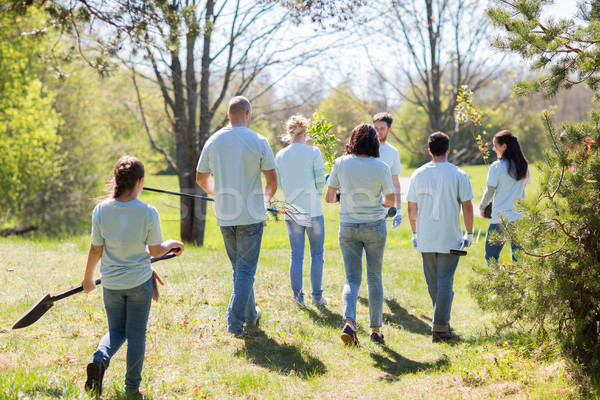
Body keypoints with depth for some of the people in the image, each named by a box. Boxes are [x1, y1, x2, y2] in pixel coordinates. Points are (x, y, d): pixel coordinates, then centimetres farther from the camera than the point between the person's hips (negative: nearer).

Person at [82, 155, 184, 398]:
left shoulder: (101, 210, -10)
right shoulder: (148, 212, -16)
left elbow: (96, 251, -4)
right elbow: (155, 251, -7)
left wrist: (88, 278, 12)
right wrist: (172, 244, 15)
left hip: (111, 283, 2)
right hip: (139, 282, -2)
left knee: (116, 331, 19)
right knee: (136, 336, 10)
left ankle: (100, 359, -10)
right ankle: (132, 388, 17)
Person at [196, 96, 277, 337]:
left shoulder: (213, 142, 3)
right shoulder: (258, 142, -8)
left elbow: (201, 179, 11)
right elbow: (272, 180, -5)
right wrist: (266, 199, 15)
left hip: (224, 217, 4)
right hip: (251, 216, -4)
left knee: (239, 268, 18)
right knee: (246, 270, 0)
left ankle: (250, 315, 30)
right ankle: (235, 322, -8)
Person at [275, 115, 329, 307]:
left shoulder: (280, 156, 4)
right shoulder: (313, 152, -7)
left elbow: (278, 184, 9)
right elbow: (320, 180, -8)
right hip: (313, 210, -3)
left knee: (296, 255, 9)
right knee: (317, 254, 7)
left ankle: (298, 295, 8)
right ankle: (317, 296, 10)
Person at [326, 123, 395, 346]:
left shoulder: (341, 163, -6)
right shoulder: (380, 167, -9)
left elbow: (329, 198, -1)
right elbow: (390, 200, 0)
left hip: (348, 227, 1)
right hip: (374, 227, -1)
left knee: (352, 278, 4)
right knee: (374, 278, 12)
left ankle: (349, 322, -20)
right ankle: (376, 329, 17)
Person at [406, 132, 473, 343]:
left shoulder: (418, 175, 2)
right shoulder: (458, 175, -6)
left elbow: (411, 208, 6)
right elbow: (467, 207, -7)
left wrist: (415, 232, 18)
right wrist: (469, 233, 4)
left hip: (425, 238, 3)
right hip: (450, 238, -3)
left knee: (433, 283, 15)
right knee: (445, 282, 0)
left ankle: (442, 321, 26)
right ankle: (440, 327, -3)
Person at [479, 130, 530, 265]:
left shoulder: (496, 167, -11)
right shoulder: (524, 165, 5)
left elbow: (490, 192, -9)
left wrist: (482, 207, 8)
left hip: (500, 218, -5)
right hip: (520, 217, 5)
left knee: (491, 256, 5)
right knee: (518, 257, 10)